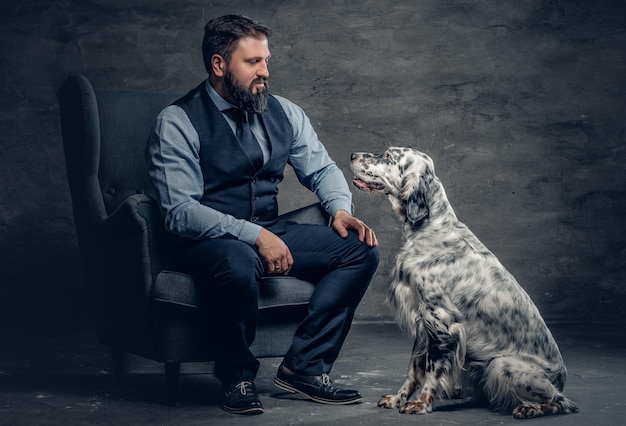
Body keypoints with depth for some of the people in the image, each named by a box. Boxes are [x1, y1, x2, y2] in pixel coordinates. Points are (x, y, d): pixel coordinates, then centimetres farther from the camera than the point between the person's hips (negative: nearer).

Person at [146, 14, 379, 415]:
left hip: (269, 233, 6)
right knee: (240, 264, -40)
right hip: (206, 242, -6)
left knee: (361, 248, -12)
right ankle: (238, 375, -13)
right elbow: (180, 212, -17)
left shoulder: (284, 113, 8)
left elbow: (322, 169, 15)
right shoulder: (178, 122, -10)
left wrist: (341, 209, -8)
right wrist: (253, 236, -27)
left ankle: (305, 366, -7)